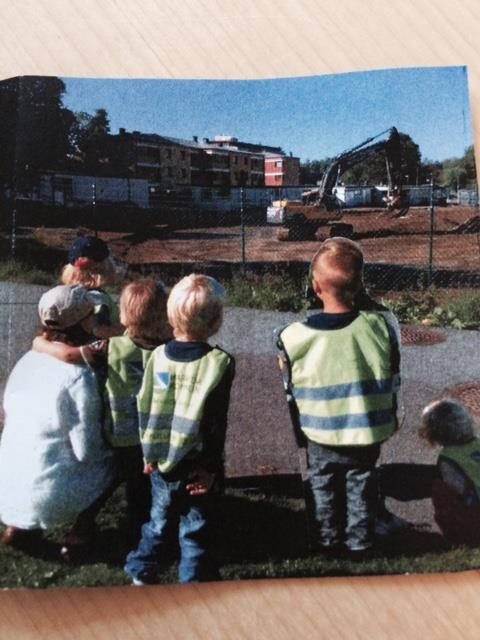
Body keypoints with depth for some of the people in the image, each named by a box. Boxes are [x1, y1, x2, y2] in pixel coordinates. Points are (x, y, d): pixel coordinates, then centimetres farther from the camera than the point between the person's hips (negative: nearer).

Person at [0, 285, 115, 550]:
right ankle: (81, 529, 17)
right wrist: (107, 449, 4)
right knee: (114, 459, 16)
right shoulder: (79, 375, -21)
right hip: (48, 495, -6)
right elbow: (87, 451, -18)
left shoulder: (29, 358, 0)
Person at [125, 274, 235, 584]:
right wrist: (211, 467, -6)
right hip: (196, 467, -4)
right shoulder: (220, 362, -15)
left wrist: (149, 454, 13)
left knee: (159, 521, 23)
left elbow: (145, 410, 2)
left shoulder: (158, 356, -4)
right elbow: (216, 422, -13)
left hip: (161, 462, 4)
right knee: (195, 530, 12)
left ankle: (141, 575, 34)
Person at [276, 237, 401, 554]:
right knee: (362, 486, 22)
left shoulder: (294, 337, -19)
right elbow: (393, 382, -3)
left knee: (324, 487, 22)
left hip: (320, 435, 0)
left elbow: (291, 393, -4)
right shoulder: (382, 325, -17)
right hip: (367, 433, 1)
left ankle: (329, 538, 37)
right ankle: (360, 539, 37)